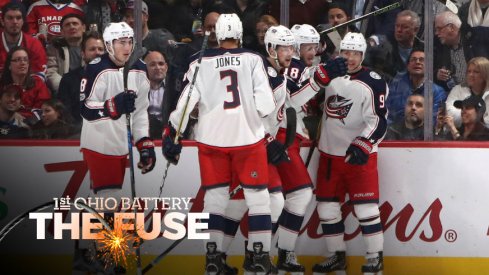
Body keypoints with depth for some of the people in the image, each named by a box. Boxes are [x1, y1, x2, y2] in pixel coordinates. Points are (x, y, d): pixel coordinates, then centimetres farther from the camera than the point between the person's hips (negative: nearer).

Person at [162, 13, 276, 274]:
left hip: (211, 138, 2)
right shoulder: (253, 60, -6)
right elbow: (265, 105, -11)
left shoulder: (200, 64, -2)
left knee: (215, 196, 13)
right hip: (248, 137, -2)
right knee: (257, 196, 9)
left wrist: (171, 135, 3)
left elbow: (184, 103, -4)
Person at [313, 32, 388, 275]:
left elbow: (379, 121, -15)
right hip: (329, 153, 6)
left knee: (365, 206, -7)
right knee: (327, 205, 7)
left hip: (359, 154, -6)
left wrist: (362, 146, -24)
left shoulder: (374, 83, -10)